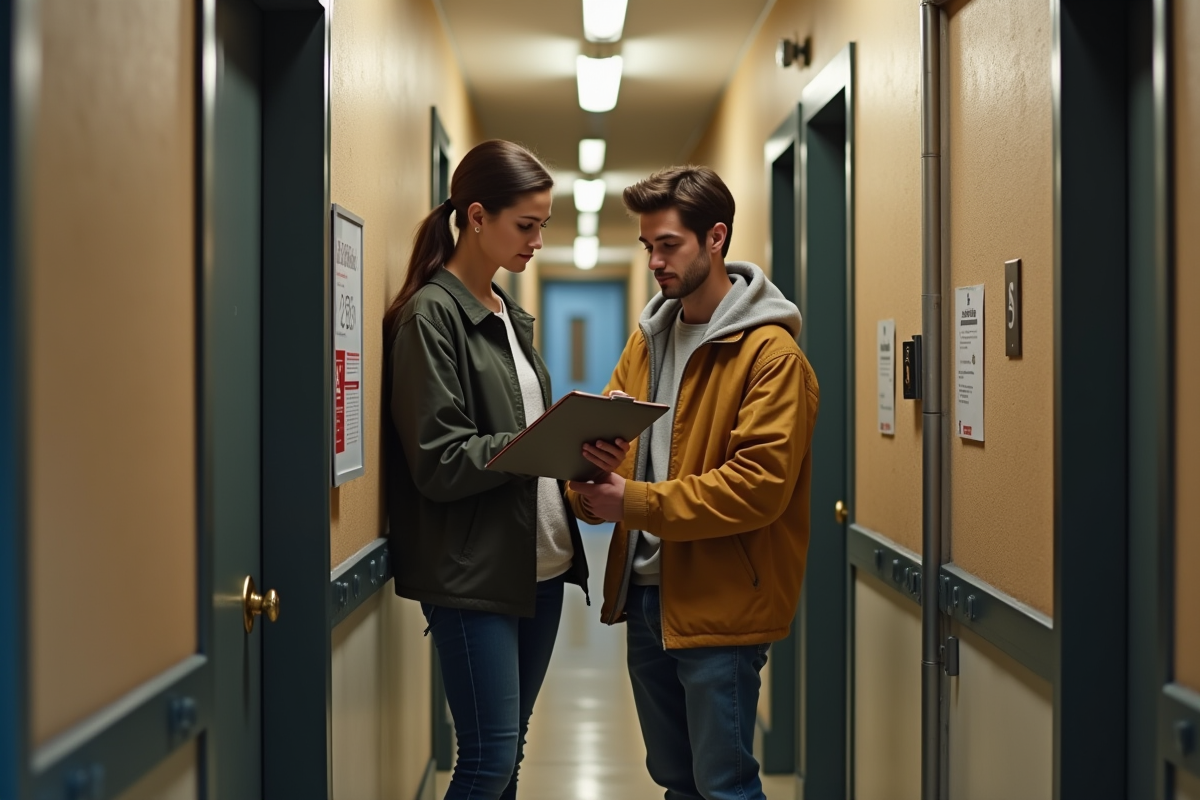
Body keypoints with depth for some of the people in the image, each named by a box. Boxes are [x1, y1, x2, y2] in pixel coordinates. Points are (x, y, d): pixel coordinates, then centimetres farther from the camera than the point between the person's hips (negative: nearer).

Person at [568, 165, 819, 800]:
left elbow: (760, 485, -22)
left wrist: (636, 502, -24)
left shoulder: (770, 354, -14)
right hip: (645, 593, 8)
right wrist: (588, 485, -13)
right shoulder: (649, 337, 12)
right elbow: (607, 432, 11)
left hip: (718, 606, -7)